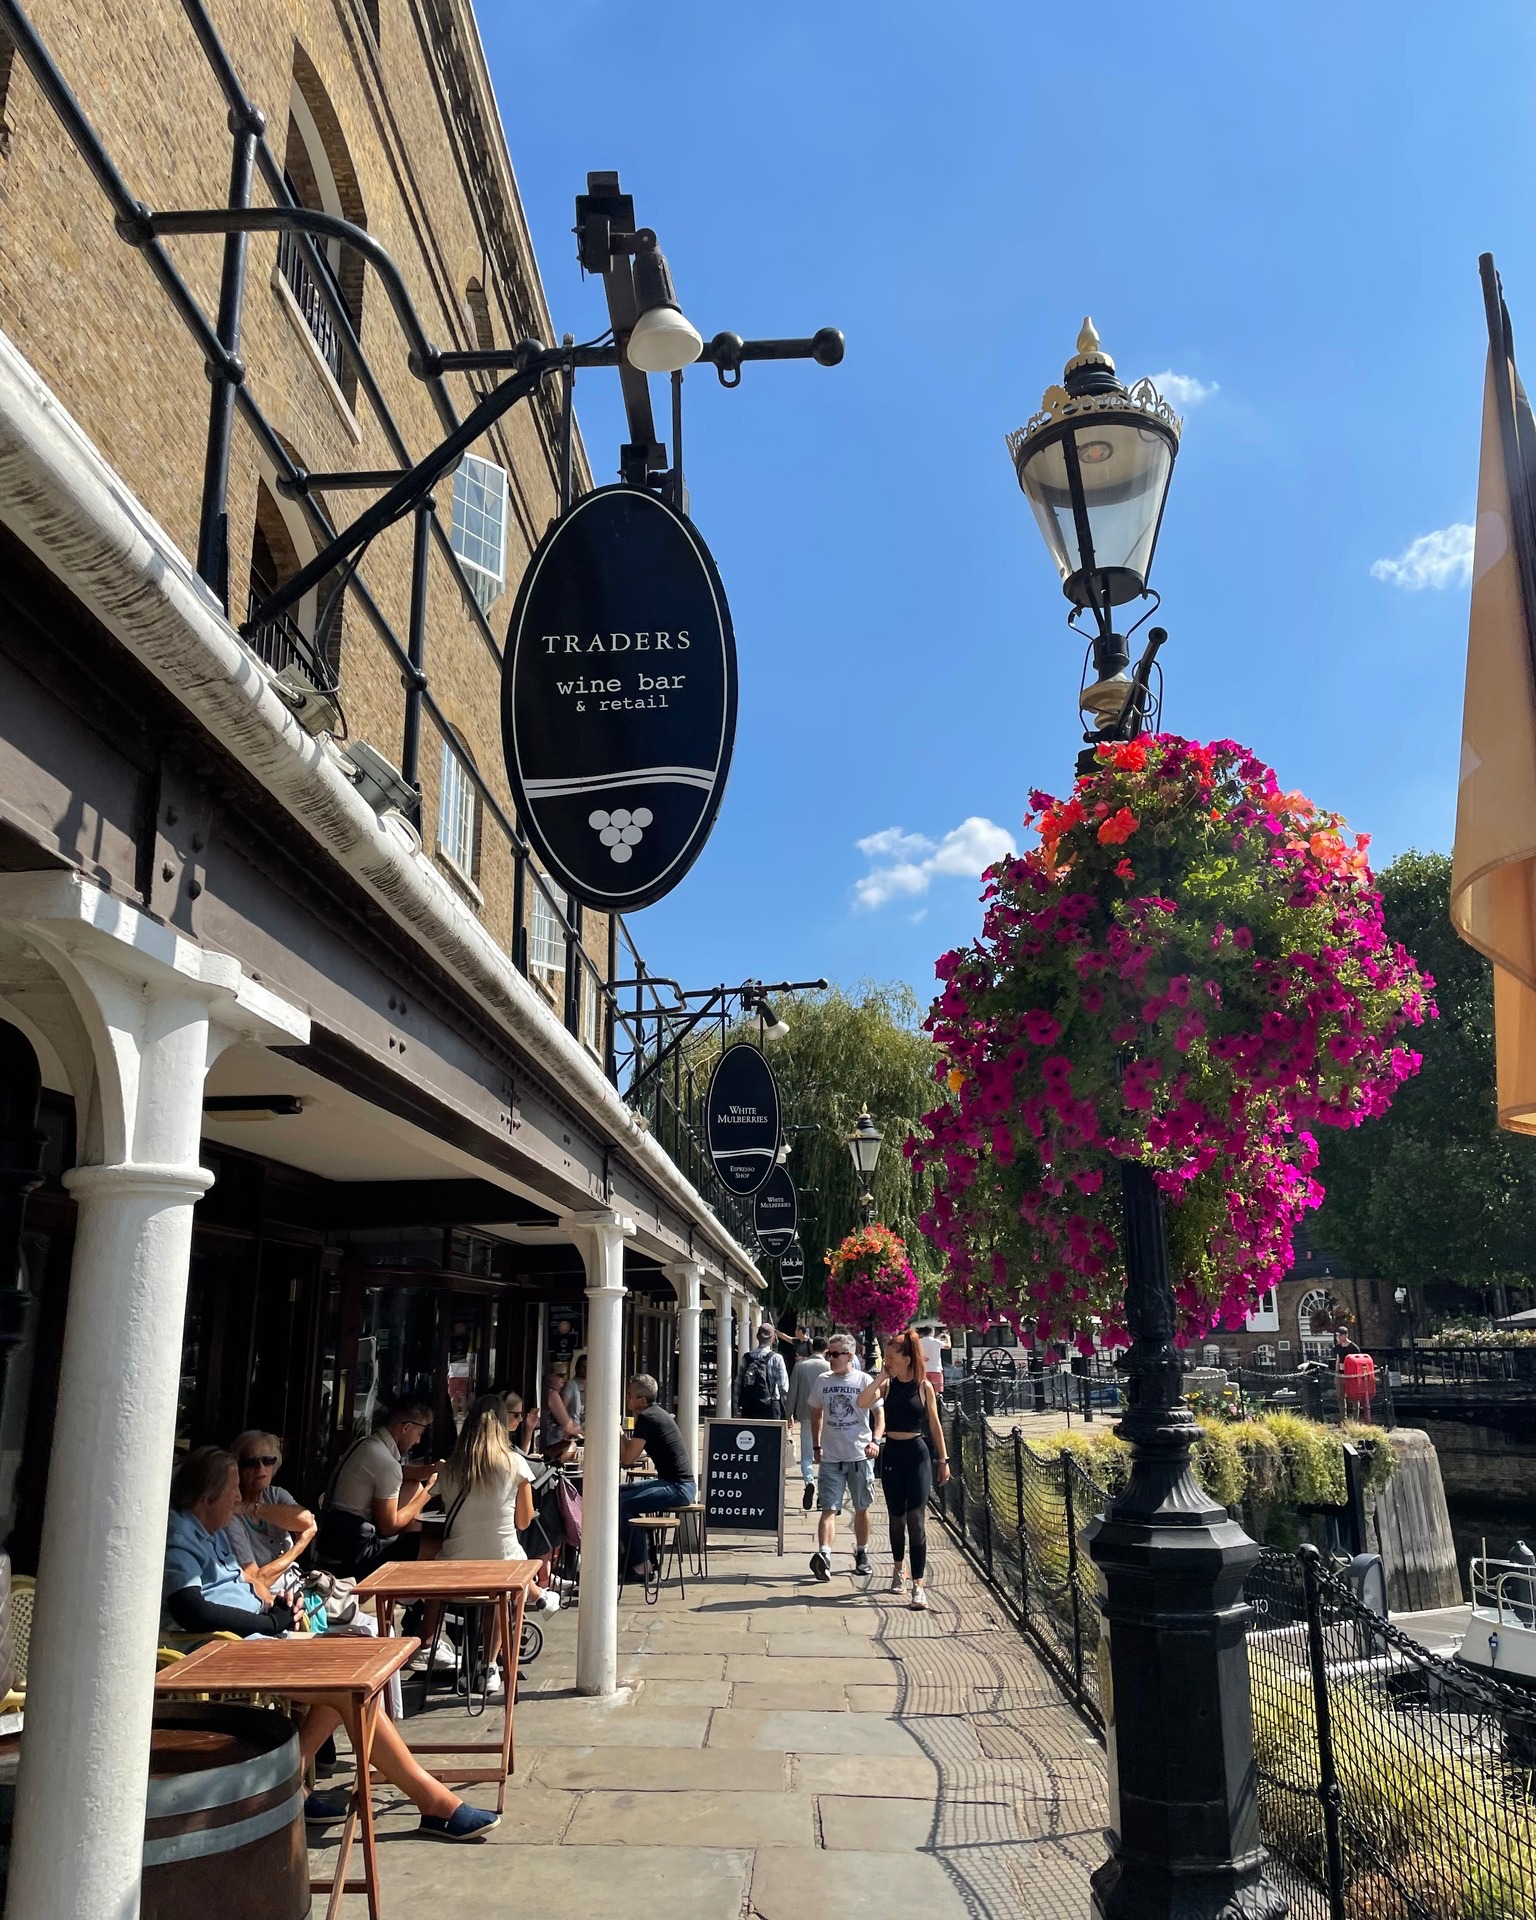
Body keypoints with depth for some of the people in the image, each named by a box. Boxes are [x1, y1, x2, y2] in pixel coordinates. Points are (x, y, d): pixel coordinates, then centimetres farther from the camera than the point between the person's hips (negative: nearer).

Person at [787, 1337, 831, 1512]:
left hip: (806, 1415, 0)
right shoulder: (829, 1367, -6)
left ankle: (809, 1481, -21)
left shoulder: (800, 1366, -2)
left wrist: (789, 1414, 11)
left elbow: (793, 1392, 2)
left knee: (806, 1454, 5)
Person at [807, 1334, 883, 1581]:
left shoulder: (864, 1381, -5)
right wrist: (816, 1445, 12)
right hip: (830, 1457, 1)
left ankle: (862, 1553, 27)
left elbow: (879, 1413, 0)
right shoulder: (822, 1382, 4)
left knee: (862, 1508, 12)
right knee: (829, 1509, -9)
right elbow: (816, 1413, 16)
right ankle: (824, 1554, -20)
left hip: (860, 1456, -1)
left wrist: (875, 1440, -15)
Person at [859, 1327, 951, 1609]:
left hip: (917, 1453, -3)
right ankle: (897, 1569, 35)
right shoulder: (887, 1385, 1)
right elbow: (863, 1402, -17)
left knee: (916, 1518, -9)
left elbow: (934, 1425, 3)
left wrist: (943, 1459, 4)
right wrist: (881, 1376, -13)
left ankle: (919, 1585, -8)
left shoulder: (924, 1387, -4)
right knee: (896, 1517, 14)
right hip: (891, 1453, 3)